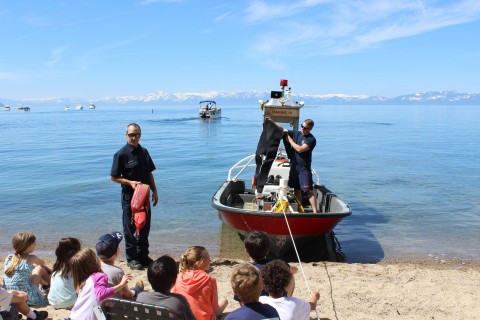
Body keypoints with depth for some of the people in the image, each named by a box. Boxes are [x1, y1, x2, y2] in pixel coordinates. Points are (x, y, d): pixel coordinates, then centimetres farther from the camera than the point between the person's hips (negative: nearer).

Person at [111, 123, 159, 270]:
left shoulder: (144, 152, 7)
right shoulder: (121, 154, -10)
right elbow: (114, 177, -8)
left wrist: (154, 191, 10)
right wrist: (130, 182, -21)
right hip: (129, 196, -6)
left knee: (145, 227, 14)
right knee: (130, 229, 4)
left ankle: (143, 256, 28)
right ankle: (131, 259, 16)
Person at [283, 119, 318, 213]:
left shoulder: (311, 140, -11)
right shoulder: (296, 134, 8)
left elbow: (300, 149, -19)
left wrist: (290, 140, -9)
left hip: (304, 168, -6)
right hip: (294, 166, 6)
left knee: (309, 190, -10)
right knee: (296, 189, 12)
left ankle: (315, 211, -9)